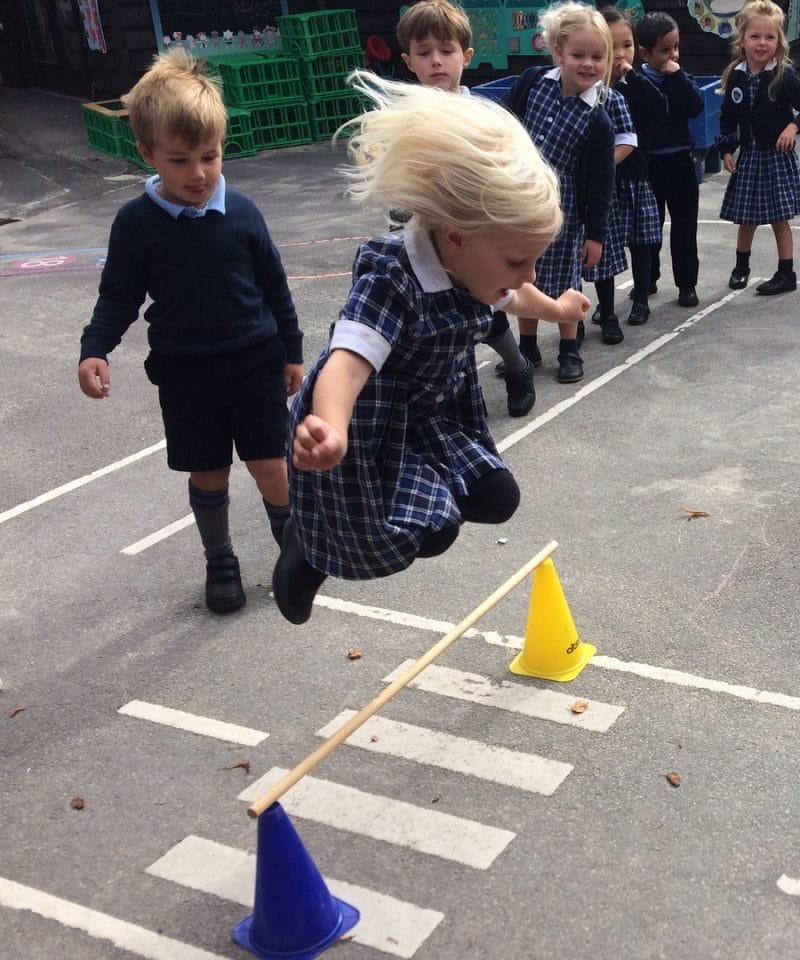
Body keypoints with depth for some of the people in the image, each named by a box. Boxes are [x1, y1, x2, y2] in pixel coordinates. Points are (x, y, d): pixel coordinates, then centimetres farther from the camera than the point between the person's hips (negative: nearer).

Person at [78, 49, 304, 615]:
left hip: (255, 362, 0)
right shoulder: (136, 223, -8)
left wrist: (292, 352, 7)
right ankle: (220, 563, 31)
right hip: (185, 372, 0)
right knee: (208, 474, 10)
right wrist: (94, 350, -16)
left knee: (269, 464, 3)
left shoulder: (241, 213, -7)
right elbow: (119, 297, 0)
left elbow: (274, 286, 3)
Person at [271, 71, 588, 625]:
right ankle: (309, 541, 16)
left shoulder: (471, 264, -9)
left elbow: (513, 297, 17)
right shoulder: (390, 280, -34)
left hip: (433, 417, 8)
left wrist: (556, 307, 38)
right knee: (427, 536, -7)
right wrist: (331, 430, -72)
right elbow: (348, 362, -50)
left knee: (497, 499, 6)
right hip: (366, 432, -8)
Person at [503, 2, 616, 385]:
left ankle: (569, 351, 24)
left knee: (563, 282, 8)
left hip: (562, 207, -3)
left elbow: (601, 182, -9)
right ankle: (527, 346, 30)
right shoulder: (531, 82, -8)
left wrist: (596, 234, -8)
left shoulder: (597, 120, -14)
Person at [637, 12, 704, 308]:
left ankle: (687, 283, 13)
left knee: (684, 225, 5)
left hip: (679, 161, 2)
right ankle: (648, 279, 25)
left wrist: (678, 76, -16)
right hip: (647, 163, -2)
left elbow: (696, 108, -14)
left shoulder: (681, 79, 3)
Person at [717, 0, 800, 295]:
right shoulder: (735, 75, 0)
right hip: (748, 153, 4)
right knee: (745, 217, 11)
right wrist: (726, 151, 3)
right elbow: (727, 117, 8)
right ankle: (741, 267, 30)